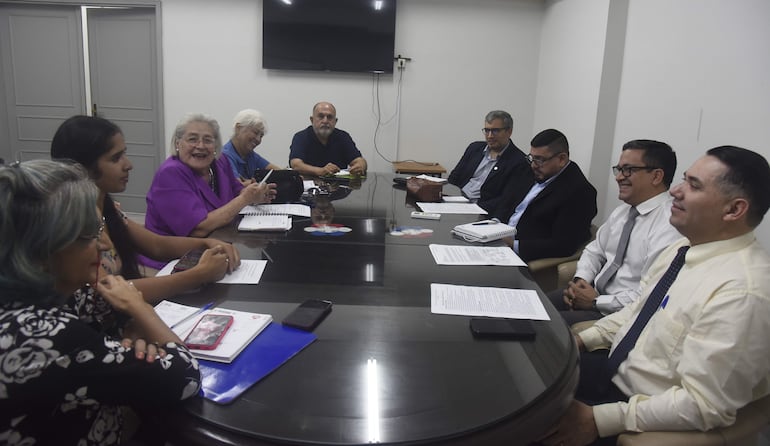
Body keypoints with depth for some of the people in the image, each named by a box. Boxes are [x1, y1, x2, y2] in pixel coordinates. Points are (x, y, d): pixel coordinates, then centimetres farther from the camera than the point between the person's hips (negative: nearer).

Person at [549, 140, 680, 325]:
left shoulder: (669, 226, -20)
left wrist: (596, 301, -17)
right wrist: (580, 279, -1)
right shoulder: (623, 210, 9)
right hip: (596, 291, 8)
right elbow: (595, 250, 19)